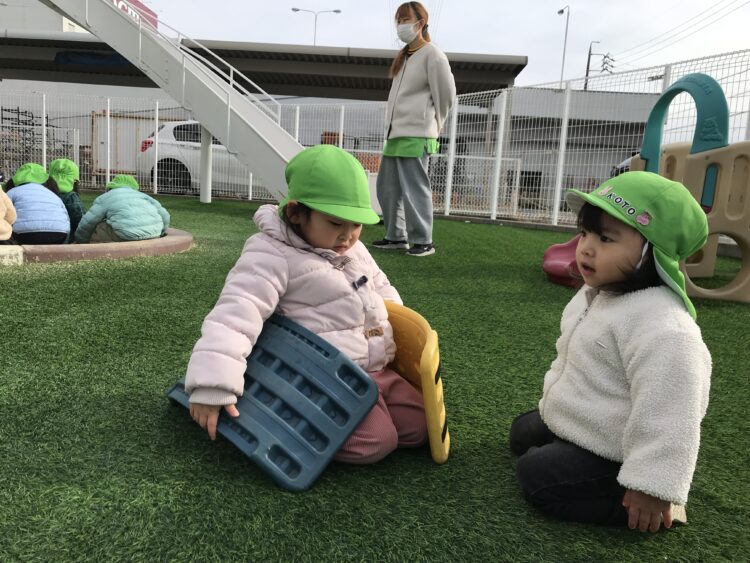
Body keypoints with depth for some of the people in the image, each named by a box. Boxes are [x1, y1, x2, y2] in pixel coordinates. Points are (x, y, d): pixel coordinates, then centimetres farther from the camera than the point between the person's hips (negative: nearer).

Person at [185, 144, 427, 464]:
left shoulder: (355, 251, 11)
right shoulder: (272, 256, -16)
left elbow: (382, 290, 28)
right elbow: (234, 317, -26)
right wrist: (212, 388, -32)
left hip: (377, 370, 9)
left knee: (419, 427, 8)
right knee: (374, 441, -22)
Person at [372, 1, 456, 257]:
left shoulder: (432, 54, -6)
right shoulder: (403, 56, 19)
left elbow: (446, 93, -5)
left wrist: (433, 122, 6)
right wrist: (391, 127, 16)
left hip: (416, 135, -9)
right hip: (395, 133, 9)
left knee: (414, 188, -8)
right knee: (387, 188, 10)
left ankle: (423, 241, 2)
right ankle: (396, 237, 20)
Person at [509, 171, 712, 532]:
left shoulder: (663, 329, -33)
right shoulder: (593, 294, -1)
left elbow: (666, 416, -31)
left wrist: (652, 488, -28)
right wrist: (553, 403, 22)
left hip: (611, 455, -10)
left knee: (538, 477, -16)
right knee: (522, 433, 21)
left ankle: (642, 505, -3)